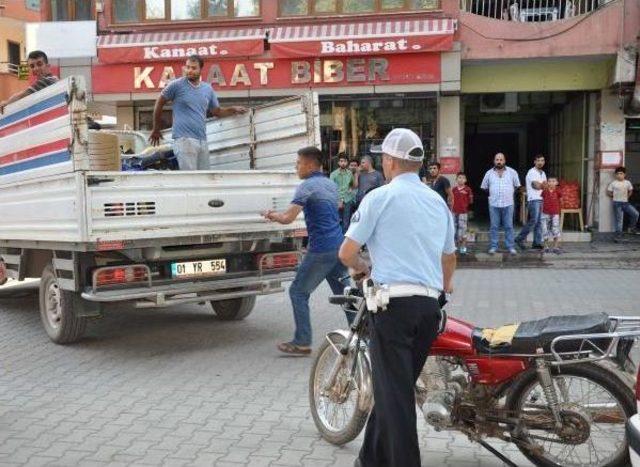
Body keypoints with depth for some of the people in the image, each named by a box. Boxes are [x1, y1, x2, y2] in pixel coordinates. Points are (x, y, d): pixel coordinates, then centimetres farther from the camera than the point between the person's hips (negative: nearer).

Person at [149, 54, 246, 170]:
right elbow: (159, 104, 8)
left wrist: (233, 109, 7)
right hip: (184, 139, -6)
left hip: (202, 141, 6)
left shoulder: (208, 89, 13)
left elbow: (217, 111, 24)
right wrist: (156, 129, 14)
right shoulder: (176, 85, -2)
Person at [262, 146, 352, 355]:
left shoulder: (307, 186, -11)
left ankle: (302, 342, 2)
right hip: (339, 245, 8)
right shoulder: (331, 184, 16)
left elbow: (288, 218, -18)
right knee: (343, 291, 15)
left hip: (321, 249, -8)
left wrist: (272, 215, 4)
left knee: (298, 291, 1)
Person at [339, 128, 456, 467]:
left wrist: (361, 268, 16)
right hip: (430, 304, 7)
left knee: (393, 392, -2)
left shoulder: (379, 198, -4)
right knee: (399, 387, 16)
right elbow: (449, 256, 27)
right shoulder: (438, 201, 15)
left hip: (393, 302, -6)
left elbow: (346, 253, -6)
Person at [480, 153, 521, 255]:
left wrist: (509, 193, 12)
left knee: (509, 226, 2)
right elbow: (484, 187, 13)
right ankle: (493, 247, 9)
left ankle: (510, 247, 9)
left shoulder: (512, 172, 3)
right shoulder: (489, 173, 5)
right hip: (494, 204, 1)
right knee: (494, 226, 3)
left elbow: (517, 186, 12)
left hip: (508, 204, 0)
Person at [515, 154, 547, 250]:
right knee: (533, 221, -13)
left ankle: (537, 242, 7)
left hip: (541, 199, 8)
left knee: (539, 222, 5)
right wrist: (543, 185, 3)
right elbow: (537, 186, -15)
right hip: (534, 200, -8)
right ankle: (520, 239, -5)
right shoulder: (532, 172, -7)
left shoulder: (543, 173, 20)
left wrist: (540, 185, -4)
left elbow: (545, 185, 17)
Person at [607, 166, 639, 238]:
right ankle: (618, 233, 8)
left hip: (626, 203, 3)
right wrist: (614, 197, 5)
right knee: (619, 218, -2)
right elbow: (608, 192, 0)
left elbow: (630, 191, 19)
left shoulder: (628, 183, 4)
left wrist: (627, 197, 10)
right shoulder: (613, 183, -6)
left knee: (635, 214, -10)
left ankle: (632, 227, 11)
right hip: (617, 203, -3)